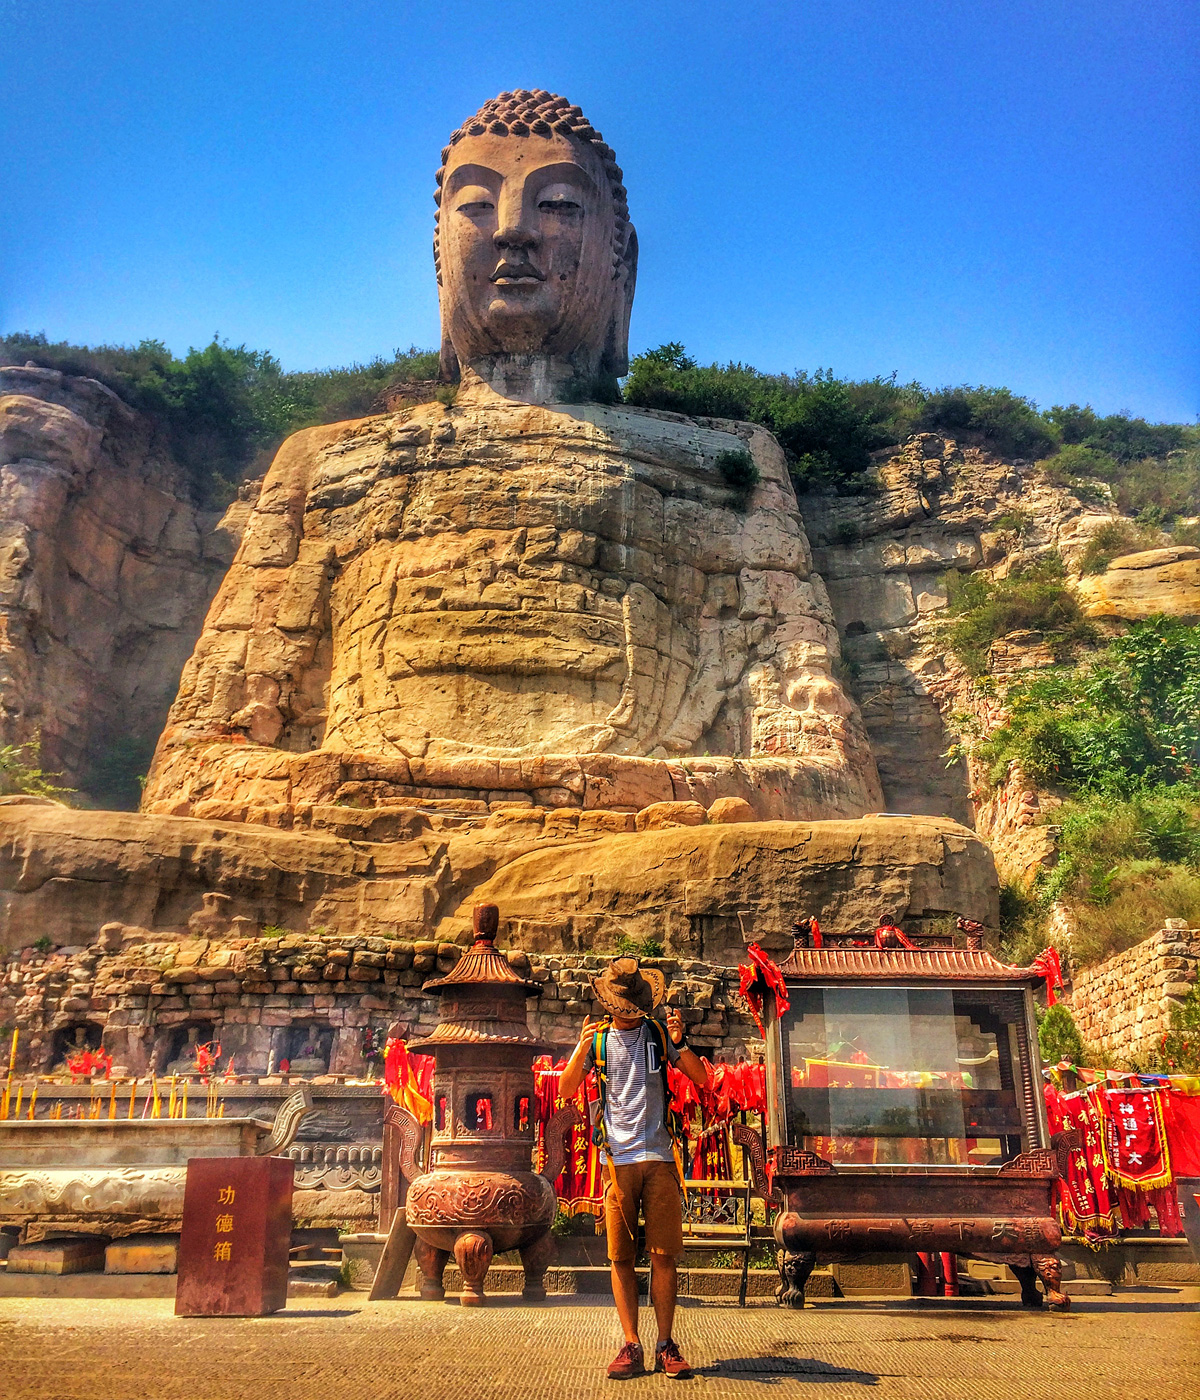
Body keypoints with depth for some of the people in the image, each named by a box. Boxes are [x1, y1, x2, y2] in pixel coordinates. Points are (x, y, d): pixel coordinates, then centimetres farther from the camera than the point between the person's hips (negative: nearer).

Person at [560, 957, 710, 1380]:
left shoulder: (659, 1033, 8)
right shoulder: (598, 1038, 8)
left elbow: (701, 1079, 4)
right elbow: (566, 1090, 2)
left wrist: (679, 1043, -12)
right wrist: (581, 1049, -15)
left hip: (659, 1156, 0)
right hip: (617, 1158, 0)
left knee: (664, 1254, -1)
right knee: (621, 1256, 0)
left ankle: (666, 1345, 7)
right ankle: (631, 1347, 6)